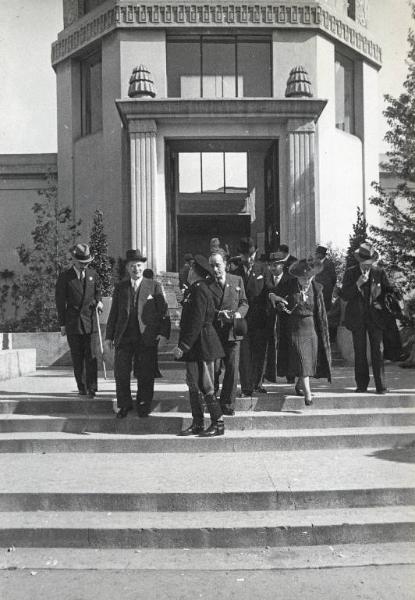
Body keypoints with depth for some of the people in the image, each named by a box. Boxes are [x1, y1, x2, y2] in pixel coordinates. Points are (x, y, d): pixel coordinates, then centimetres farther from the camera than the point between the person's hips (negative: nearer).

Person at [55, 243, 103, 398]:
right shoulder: (65, 277, -2)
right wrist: (62, 324, -2)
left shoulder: (92, 274, 7)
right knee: (77, 357, 5)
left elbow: (98, 289, 27)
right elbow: (60, 301, 0)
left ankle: (92, 388, 0)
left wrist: (98, 301, 6)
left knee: (91, 355, -5)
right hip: (73, 322, -1)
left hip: (90, 321, 1)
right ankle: (81, 387, 15)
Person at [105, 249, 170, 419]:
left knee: (145, 374, 4)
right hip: (124, 337, 2)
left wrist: (164, 332, -10)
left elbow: (163, 311, 0)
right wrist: (109, 336, 9)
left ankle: (143, 404, 22)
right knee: (121, 372, 2)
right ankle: (124, 404, 19)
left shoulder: (154, 286, 4)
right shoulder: (120, 287, 12)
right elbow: (113, 313, 14)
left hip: (147, 336, -2)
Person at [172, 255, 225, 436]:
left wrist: (183, 346, -21)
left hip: (202, 344, -10)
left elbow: (197, 322, -21)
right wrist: (183, 345, 15)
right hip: (194, 346, 10)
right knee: (193, 384, 12)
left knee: (206, 386, -4)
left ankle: (218, 424, 5)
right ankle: (197, 424, 19)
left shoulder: (199, 290, -15)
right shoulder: (195, 290, 16)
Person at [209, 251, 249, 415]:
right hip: (213, 332, -1)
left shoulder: (237, 280, 9)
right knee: (213, 370, 1)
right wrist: (218, 314, -16)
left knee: (232, 369, -1)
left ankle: (227, 404, 13)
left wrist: (238, 314, -10)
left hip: (232, 332, 1)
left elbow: (244, 303, 10)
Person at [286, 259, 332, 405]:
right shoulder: (290, 287, -6)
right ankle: (307, 393, -12)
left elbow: (321, 313, 4)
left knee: (311, 359, 11)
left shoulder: (316, 288, 0)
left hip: (312, 328, 3)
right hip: (297, 328, -3)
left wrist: (324, 333, 2)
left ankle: (299, 385, 36)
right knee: (302, 360, -11)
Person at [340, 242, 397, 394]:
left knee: (378, 350, -3)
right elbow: (344, 296, -5)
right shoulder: (350, 273, 2)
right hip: (357, 318, 0)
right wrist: (358, 283, -17)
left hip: (376, 317, 0)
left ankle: (381, 385, 2)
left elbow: (388, 290, 8)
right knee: (360, 352, 5)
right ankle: (362, 384, 14)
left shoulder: (379, 272, 4)